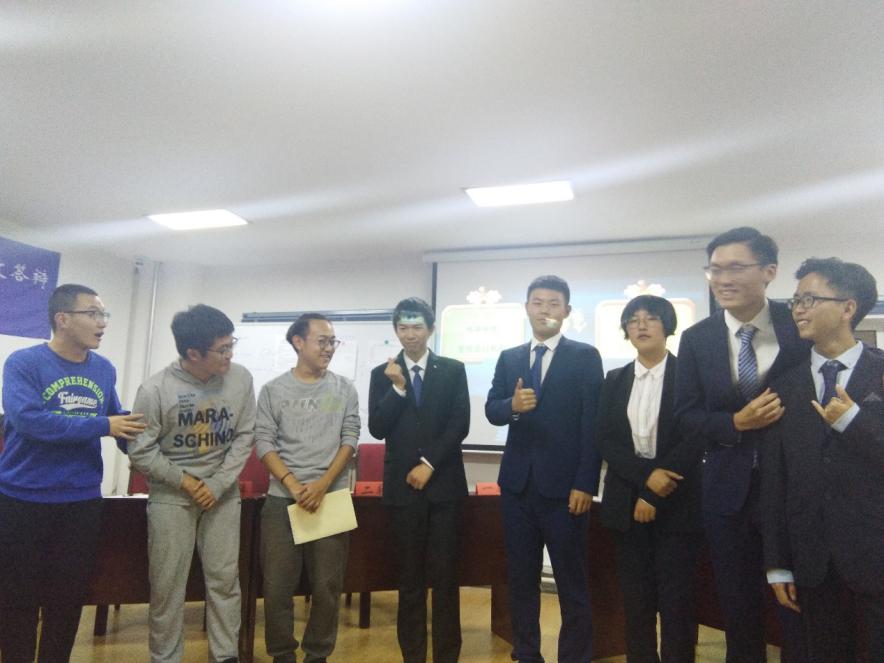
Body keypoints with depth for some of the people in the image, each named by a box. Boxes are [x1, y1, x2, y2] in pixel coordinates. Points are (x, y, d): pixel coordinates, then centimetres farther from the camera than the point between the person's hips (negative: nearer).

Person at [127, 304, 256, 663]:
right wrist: (185, 481, -10)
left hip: (223, 492, 2)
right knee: (167, 584, 6)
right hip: (171, 495, -2)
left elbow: (244, 436, -3)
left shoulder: (240, 379, -9)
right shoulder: (155, 389, -15)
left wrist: (218, 484, -10)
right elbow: (140, 451, -8)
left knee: (225, 579, 8)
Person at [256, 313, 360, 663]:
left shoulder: (344, 389, 5)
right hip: (282, 498, 0)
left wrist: (323, 485, -10)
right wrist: (294, 485, -12)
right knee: (277, 585, 5)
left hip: (331, 497, 1)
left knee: (327, 586, 5)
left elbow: (350, 438, 1)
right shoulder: (273, 390, 3)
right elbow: (264, 442, -1)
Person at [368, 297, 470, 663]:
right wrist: (397, 387, -15)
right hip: (403, 486, 1)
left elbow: (460, 425, -3)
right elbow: (377, 429, -4)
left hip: (445, 483, 0)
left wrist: (429, 463, -10)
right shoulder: (382, 374, 4)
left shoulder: (453, 370, 3)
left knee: (445, 574, 5)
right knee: (410, 576, 9)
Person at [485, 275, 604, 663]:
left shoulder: (585, 357, -2)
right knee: (520, 577, 15)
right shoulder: (509, 358, 10)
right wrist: (512, 405, -20)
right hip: (517, 483, 4)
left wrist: (585, 484, -13)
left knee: (571, 581, 8)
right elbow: (491, 410, 3)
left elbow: (592, 424, -7)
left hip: (563, 485, -4)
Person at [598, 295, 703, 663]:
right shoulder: (615, 380, 7)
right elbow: (606, 441, 1)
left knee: (676, 599, 2)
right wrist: (646, 476, -16)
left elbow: (697, 439, -9)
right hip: (627, 501, 3)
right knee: (636, 598, 9)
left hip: (677, 503, -3)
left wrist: (656, 495, -13)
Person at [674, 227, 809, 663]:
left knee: (800, 608, 10)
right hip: (728, 491, 2)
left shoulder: (803, 326, -6)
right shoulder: (696, 339, -1)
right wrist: (737, 423, -18)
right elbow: (687, 419, -2)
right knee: (739, 610, 16)